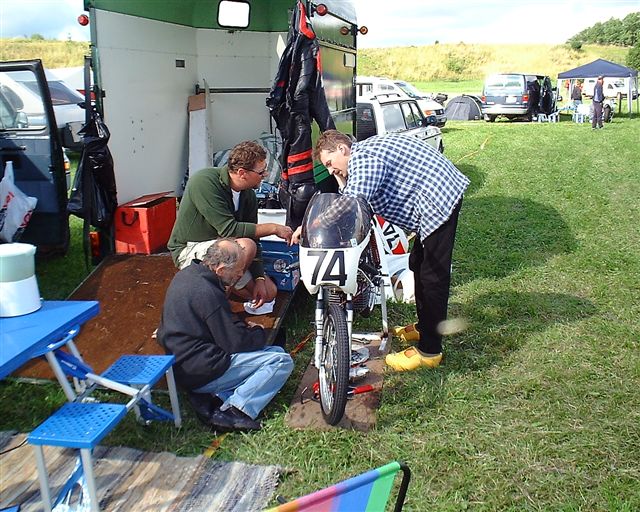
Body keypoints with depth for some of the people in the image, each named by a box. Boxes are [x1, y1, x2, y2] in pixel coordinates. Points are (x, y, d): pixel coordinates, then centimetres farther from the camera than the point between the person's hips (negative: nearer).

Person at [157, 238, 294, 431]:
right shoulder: (207, 293, -24)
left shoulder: (187, 273, 6)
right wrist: (258, 333, 2)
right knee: (282, 361, -11)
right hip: (199, 372, -10)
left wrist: (244, 327, 7)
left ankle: (215, 396, 5)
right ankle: (234, 411, -17)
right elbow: (234, 342, -17)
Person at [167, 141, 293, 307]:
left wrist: (259, 278, -11)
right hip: (189, 250, -7)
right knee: (245, 246, -33)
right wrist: (273, 228, -24)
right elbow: (229, 230, -30)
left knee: (269, 292, -1)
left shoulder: (248, 195, -3)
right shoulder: (205, 182, -25)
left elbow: (253, 236, 0)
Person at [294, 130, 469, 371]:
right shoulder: (367, 152, 17)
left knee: (433, 276, -7)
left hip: (438, 200, -11)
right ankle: (424, 326, 36)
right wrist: (342, 182, 4)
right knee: (418, 265, 21)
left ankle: (429, 351, 0)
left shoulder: (363, 156, -16)